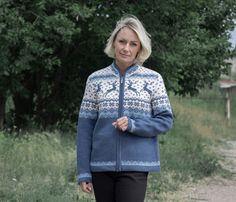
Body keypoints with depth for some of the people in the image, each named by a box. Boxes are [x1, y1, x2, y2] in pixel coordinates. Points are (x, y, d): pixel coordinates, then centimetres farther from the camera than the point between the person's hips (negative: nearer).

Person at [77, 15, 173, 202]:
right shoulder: (96, 79, 5)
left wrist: (133, 125, -15)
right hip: (101, 166, 2)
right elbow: (85, 126, 4)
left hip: (135, 165, -2)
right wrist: (84, 171, 0)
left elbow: (166, 120, 1)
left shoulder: (153, 79, 2)